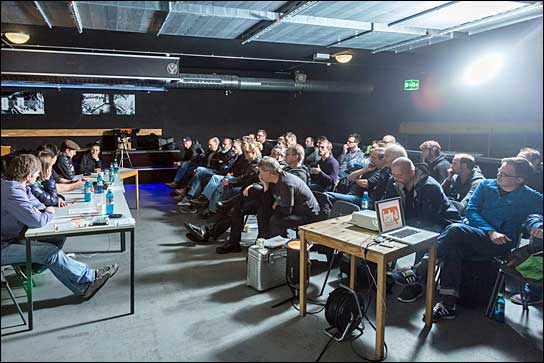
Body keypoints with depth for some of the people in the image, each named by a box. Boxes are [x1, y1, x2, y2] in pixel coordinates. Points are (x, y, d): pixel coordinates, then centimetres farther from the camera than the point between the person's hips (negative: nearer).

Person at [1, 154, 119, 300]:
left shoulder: (18, 186, 4)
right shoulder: (13, 193, -27)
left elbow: (37, 204, 16)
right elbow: (38, 222, -31)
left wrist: (37, 211, -9)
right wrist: (49, 212, -8)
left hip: (14, 236, 10)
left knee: (58, 238, -1)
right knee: (51, 252, -21)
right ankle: (91, 276, -6)